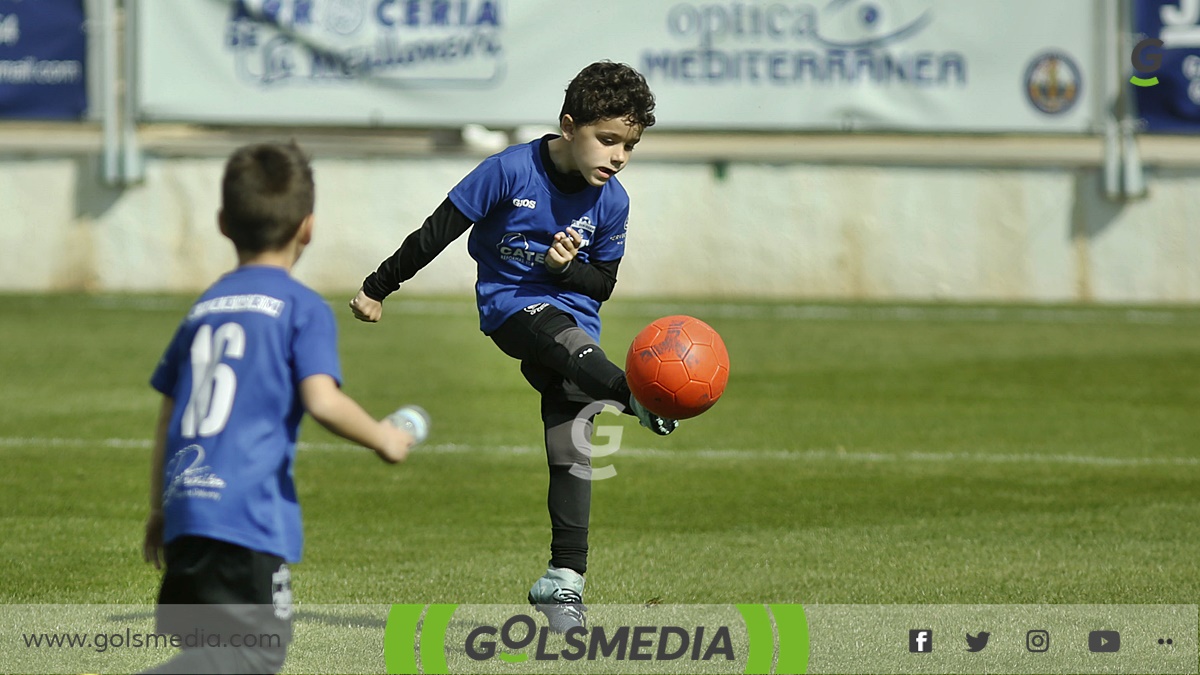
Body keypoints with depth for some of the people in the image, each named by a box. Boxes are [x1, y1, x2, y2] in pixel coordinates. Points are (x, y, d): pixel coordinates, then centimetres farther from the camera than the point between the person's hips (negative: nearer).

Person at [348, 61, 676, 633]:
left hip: (570, 305, 3)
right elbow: (438, 232, -7)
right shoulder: (511, 171, -14)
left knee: (570, 449, -6)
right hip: (510, 305, -3)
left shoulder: (611, 201, -2)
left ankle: (564, 581, -2)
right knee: (568, 342, -36)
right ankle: (638, 397, -61)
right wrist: (379, 287, -1)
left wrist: (568, 267, -15)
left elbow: (603, 285, 8)